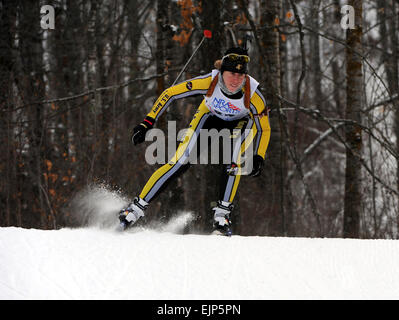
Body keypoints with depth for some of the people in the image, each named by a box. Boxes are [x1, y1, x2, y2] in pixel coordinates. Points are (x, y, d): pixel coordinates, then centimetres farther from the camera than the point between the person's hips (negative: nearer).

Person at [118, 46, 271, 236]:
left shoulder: (253, 95, -35)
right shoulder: (209, 82, -36)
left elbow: (264, 128, -18)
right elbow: (170, 93, -24)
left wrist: (259, 157, -30)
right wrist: (147, 124, -27)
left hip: (242, 122, 0)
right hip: (210, 115, 0)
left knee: (234, 159, -29)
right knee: (180, 162, -12)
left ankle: (222, 214, -15)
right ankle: (138, 206, -3)